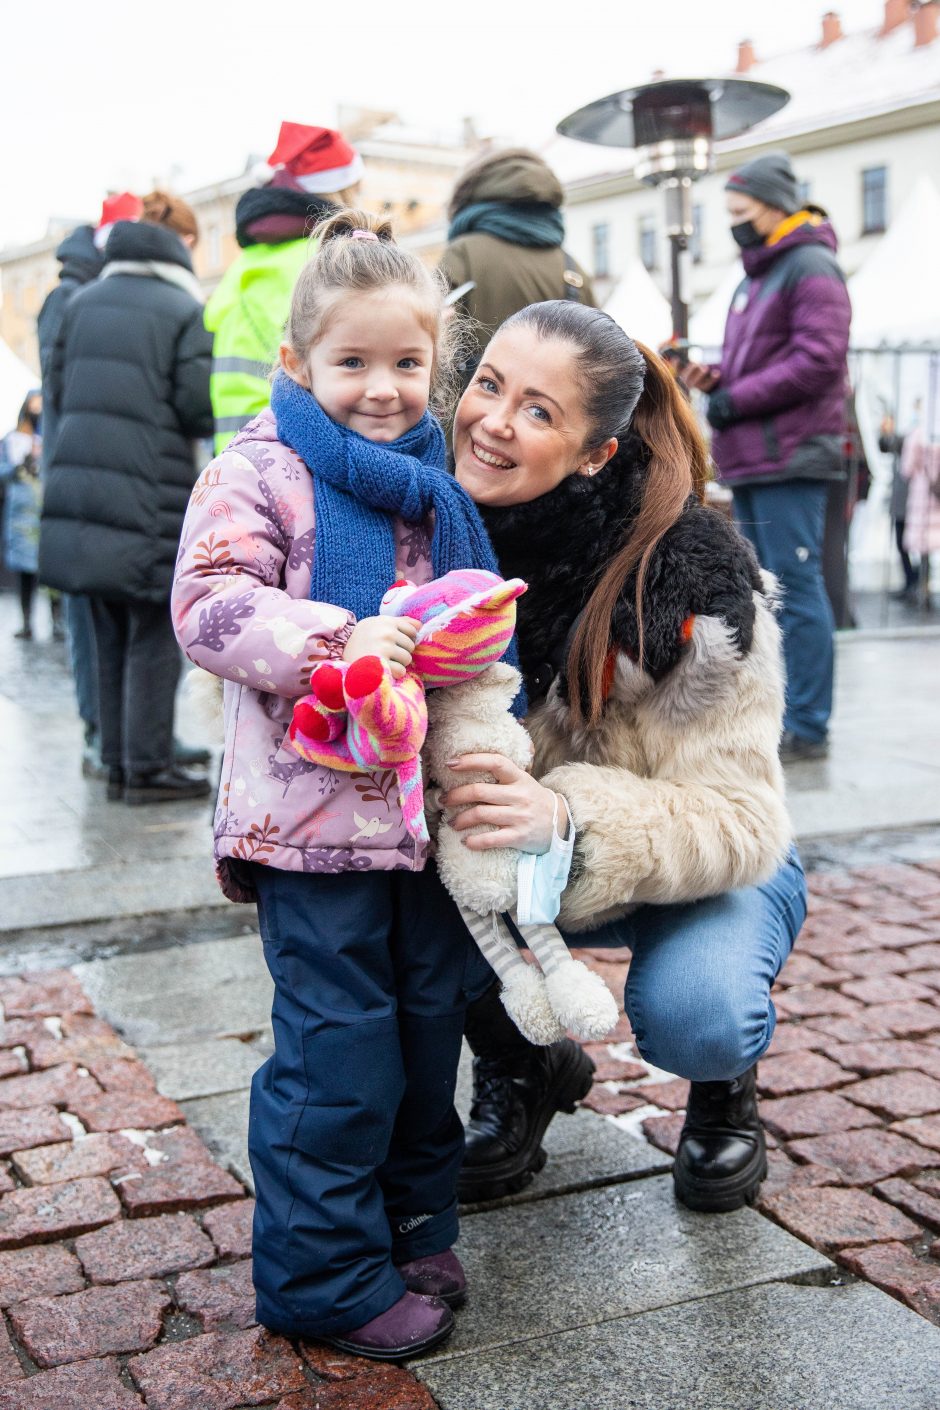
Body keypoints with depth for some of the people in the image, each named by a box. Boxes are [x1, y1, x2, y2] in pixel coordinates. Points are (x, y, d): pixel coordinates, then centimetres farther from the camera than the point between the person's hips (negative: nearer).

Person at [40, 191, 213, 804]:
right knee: (155, 632, 4)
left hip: (79, 484, 6)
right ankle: (148, 768, 6)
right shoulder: (186, 310, -7)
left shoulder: (83, 301, 9)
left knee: (111, 633, 15)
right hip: (149, 493, -5)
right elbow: (201, 409, -11)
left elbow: (58, 390, 13)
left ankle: (118, 762, 20)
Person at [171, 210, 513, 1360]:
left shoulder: (434, 484, 14)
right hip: (313, 805, -7)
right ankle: (324, 1277, 15)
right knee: (338, 1049, -2)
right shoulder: (257, 473, -7)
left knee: (430, 1020, 16)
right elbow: (210, 607, -19)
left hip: (425, 799, 7)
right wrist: (337, 638, -31)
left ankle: (413, 1223, 36)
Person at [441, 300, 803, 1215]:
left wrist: (570, 820, -46)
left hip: (703, 873, -3)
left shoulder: (691, 579, -28)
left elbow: (735, 823, -28)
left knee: (690, 1014, -33)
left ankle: (723, 1085, 8)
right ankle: (522, 1069, 7)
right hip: (515, 862, 4)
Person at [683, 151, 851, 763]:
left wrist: (736, 399, -15)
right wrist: (713, 379, 6)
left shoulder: (810, 266, -6)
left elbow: (819, 359, -18)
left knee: (796, 588, -9)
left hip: (790, 459, -10)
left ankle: (808, 727, -5)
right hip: (752, 461, 10)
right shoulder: (756, 276, 23)